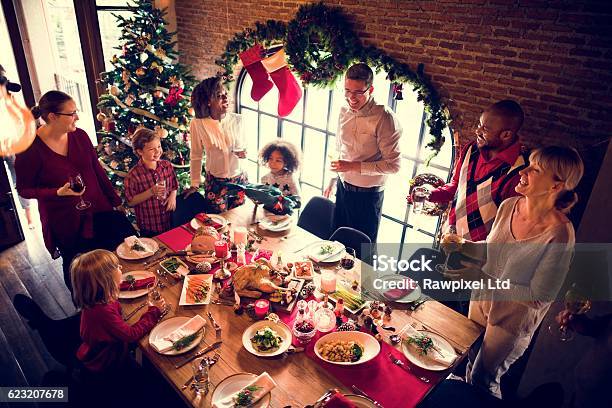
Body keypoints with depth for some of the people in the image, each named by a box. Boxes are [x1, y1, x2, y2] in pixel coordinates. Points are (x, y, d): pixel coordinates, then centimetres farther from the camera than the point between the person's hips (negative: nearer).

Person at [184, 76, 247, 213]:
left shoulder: (237, 120, -6)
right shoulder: (197, 124, -12)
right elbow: (196, 156, -2)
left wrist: (242, 153, -13)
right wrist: (195, 184, 2)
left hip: (239, 180, 2)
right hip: (215, 183, -2)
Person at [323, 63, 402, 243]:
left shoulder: (385, 118, -21)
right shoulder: (345, 111, 1)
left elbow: (393, 165, -21)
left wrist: (354, 166, -25)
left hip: (367, 194, -6)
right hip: (343, 186, 6)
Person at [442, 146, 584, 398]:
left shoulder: (559, 234, -30)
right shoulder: (509, 206, -12)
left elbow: (539, 298, -24)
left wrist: (484, 279, -29)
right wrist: (463, 246, -12)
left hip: (513, 317, -5)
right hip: (482, 299, 6)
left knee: (482, 380, 17)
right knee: (470, 365, 28)